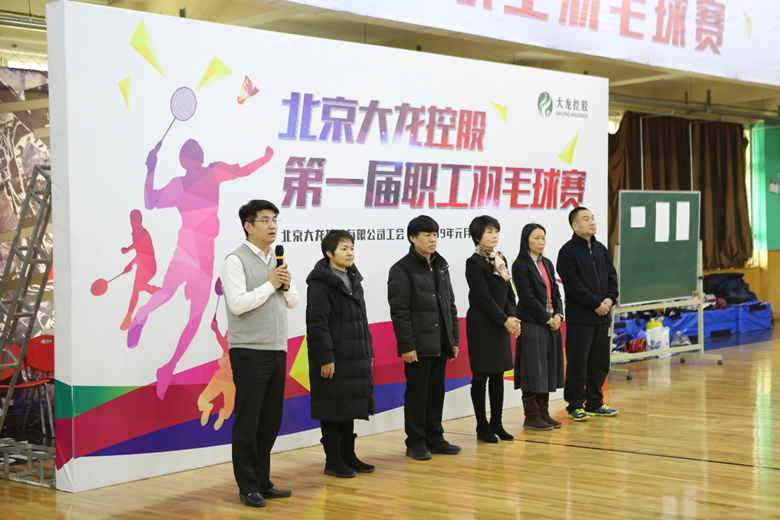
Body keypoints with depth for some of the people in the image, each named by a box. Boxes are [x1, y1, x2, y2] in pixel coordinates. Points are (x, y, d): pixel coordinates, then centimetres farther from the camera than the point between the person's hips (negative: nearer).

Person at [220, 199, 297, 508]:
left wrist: (287, 286, -3)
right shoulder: (236, 260, -9)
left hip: (277, 351, 7)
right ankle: (248, 487, 8)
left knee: (271, 421, 10)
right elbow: (237, 303, -20)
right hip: (249, 352, -7)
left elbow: (293, 302, 17)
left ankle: (263, 481, 20)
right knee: (248, 422, 0)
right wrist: (269, 285, -13)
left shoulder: (277, 260, 14)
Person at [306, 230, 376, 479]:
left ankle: (348, 456, 22)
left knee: (351, 407, 13)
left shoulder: (353, 280, 14)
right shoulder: (321, 283, -12)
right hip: (333, 359, -8)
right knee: (333, 409, 0)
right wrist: (325, 358, -20)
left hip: (355, 357, 8)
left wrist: (367, 351, 15)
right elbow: (317, 323, -16)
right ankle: (333, 461, 9)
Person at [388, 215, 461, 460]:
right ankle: (415, 442, 9)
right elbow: (399, 312, -13)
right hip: (418, 346, -7)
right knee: (417, 394, 1)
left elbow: (450, 305, 17)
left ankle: (434, 438, 22)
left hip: (440, 345, 7)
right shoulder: (402, 269, -8)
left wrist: (454, 339, 13)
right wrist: (407, 346, -17)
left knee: (437, 393, 12)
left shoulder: (441, 266, 14)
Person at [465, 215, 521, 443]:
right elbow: (483, 297, -16)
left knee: (498, 375, 10)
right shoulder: (475, 262, -10)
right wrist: (505, 320, -16)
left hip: (501, 326, 7)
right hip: (482, 326, -7)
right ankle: (482, 426, 8)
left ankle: (496, 424, 18)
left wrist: (513, 317, -5)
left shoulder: (501, 259, 12)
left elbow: (509, 292, 10)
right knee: (481, 376, 0)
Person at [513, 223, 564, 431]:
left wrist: (558, 315, -3)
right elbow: (528, 297, -14)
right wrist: (547, 319, -13)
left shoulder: (547, 263, 15)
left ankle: (543, 413, 17)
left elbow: (555, 292, 13)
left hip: (552, 323, 7)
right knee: (533, 369, -3)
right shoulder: (521, 265, -8)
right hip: (532, 324, -7)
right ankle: (531, 416, 4)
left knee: (548, 368, 9)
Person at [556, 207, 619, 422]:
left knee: (600, 362, 12)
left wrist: (610, 298, -3)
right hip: (579, 318, -7)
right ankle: (575, 406, 6)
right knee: (577, 363, -3)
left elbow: (612, 275, 15)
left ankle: (594, 403, 21)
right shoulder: (568, 251, -9)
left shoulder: (601, 249, 14)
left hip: (602, 317, 7)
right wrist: (595, 303, -15)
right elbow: (573, 283, -15)